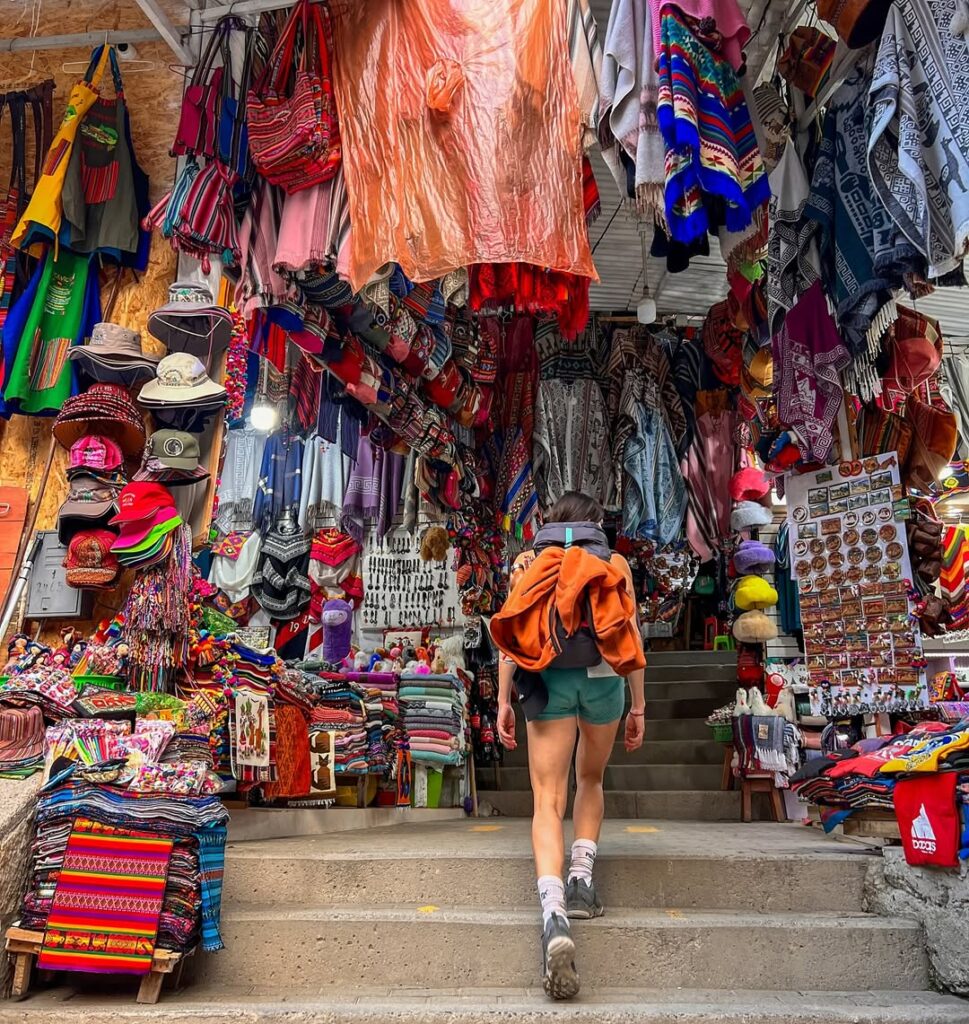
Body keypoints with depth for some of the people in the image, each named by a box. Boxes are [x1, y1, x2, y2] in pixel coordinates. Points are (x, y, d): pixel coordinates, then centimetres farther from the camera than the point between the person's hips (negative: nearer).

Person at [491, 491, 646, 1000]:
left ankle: (553, 915, -18)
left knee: (548, 799, -2)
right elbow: (630, 634, 7)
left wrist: (503, 701, 6)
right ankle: (582, 878, 18)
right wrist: (638, 705, 11)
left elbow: (510, 633, 5)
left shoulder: (527, 561, 14)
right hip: (603, 678, 1)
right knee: (591, 780, 25)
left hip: (547, 680, -1)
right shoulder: (614, 562, 13)